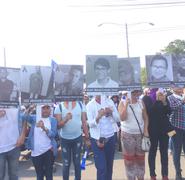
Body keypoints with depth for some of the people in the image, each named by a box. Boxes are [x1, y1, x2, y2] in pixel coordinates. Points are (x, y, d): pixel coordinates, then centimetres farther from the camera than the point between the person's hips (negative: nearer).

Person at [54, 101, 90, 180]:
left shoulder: (80, 105, -4)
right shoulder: (59, 107, -9)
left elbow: (84, 122, 1)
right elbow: (58, 125, -11)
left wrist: (87, 138, 2)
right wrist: (65, 119, -30)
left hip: (78, 138, 1)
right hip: (65, 139, -1)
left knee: (77, 162, 13)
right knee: (66, 164, 8)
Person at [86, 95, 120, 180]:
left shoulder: (109, 101, 1)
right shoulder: (90, 105, -6)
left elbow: (118, 118, 2)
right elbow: (90, 124, -12)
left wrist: (111, 112, -17)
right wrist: (98, 117, -29)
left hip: (110, 137, 3)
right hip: (97, 139, -3)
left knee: (109, 165, 15)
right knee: (101, 168, -6)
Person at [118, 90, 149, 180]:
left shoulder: (141, 103, 3)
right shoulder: (123, 103, -5)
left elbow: (145, 118, 8)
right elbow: (122, 118, -15)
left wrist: (146, 130, -2)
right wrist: (126, 104, -20)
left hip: (140, 133, 3)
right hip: (127, 134, -2)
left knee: (140, 157, 11)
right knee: (129, 158, 5)